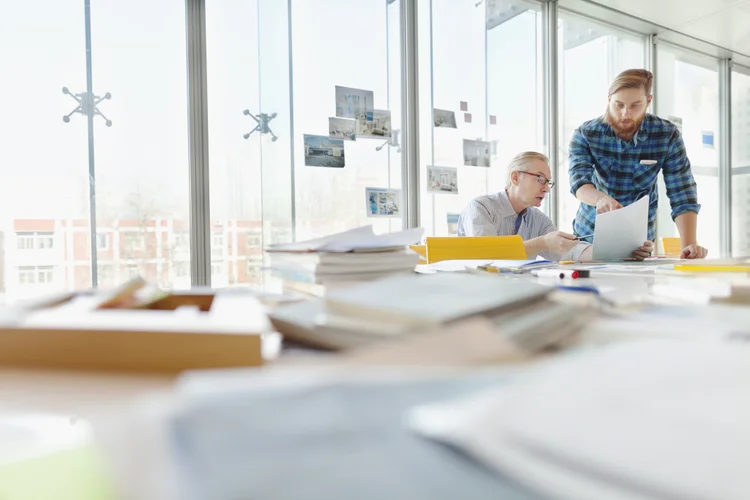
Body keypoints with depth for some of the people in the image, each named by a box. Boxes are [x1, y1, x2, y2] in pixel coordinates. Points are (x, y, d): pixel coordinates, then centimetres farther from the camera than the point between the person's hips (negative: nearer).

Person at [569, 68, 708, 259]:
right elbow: (579, 182, -25)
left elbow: (682, 196, -11)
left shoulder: (667, 135, -10)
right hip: (589, 233, 0)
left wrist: (688, 244, -25)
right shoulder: (586, 134, -11)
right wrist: (600, 199, -47)